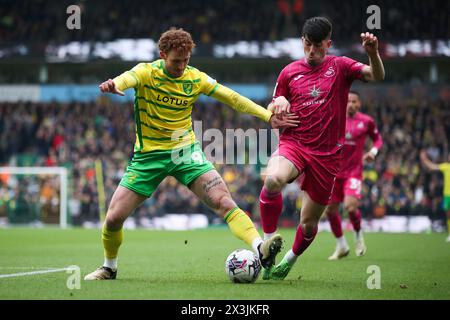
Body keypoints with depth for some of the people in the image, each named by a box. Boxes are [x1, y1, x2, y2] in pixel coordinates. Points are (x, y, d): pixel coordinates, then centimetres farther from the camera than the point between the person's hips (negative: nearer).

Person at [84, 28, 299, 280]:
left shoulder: (196, 78, -1)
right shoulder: (146, 72, -11)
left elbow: (233, 98, 5)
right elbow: (127, 79, -34)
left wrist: (269, 116, -3)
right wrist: (113, 85, -59)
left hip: (184, 151, 1)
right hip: (149, 155, -1)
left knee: (223, 201, -21)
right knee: (113, 218, -4)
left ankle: (259, 248, -32)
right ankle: (110, 267, 23)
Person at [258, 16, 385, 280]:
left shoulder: (340, 67, 3)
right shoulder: (290, 72, 8)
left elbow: (377, 76, -12)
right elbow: (272, 110, 17)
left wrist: (373, 53, -32)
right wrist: (278, 105, -7)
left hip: (327, 154, 0)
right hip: (293, 143, 0)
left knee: (309, 222, 6)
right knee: (273, 179, -35)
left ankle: (290, 261, 35)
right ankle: (268, 243, -20)